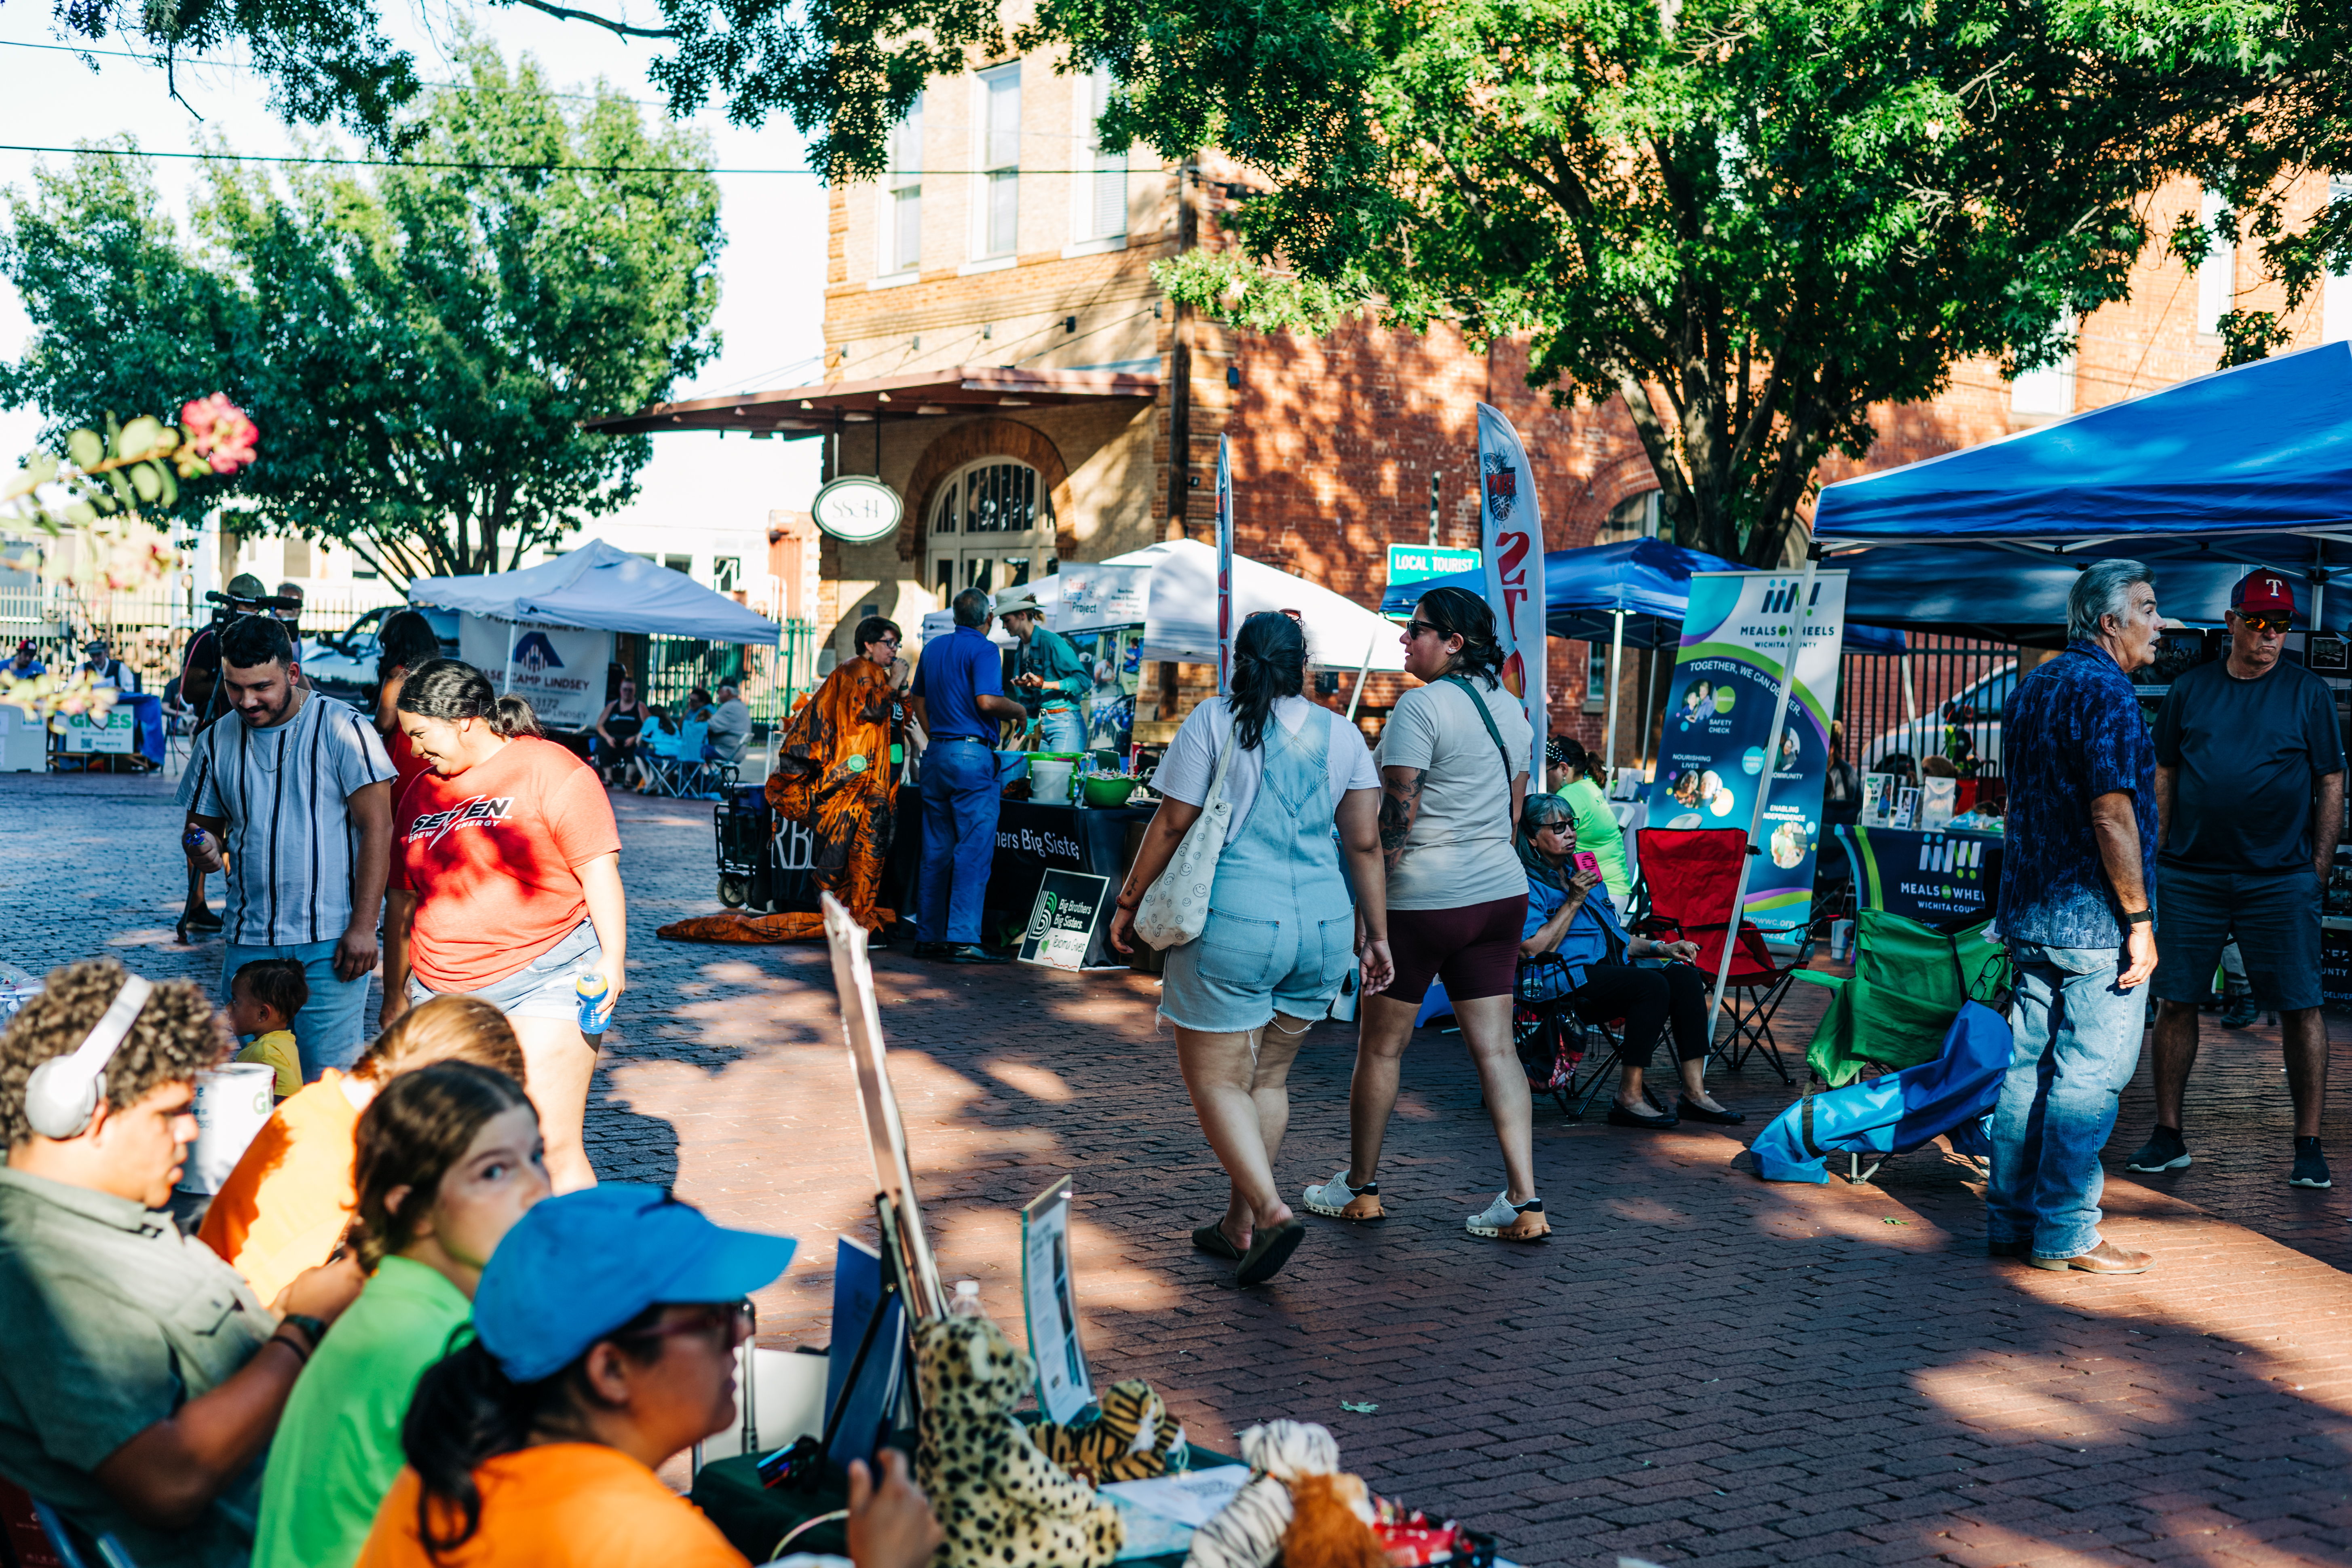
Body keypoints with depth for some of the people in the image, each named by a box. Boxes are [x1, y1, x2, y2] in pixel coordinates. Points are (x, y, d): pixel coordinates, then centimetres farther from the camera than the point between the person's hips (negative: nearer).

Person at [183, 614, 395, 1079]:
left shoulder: (342, 729, -4)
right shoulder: (216, 744, 10)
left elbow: (377, 827, -7)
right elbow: (201, 828, 19)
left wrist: (363, 927, -13)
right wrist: (203, 850, -7)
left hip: (330, 940, -4)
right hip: (248, 941, 4)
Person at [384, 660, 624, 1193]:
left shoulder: (551, 771, -4)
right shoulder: (422, 792, 16)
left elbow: (599, 868, -8)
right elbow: (403, 903, 23)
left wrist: (612, 958, -18)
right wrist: (394, 996, 25)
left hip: (543, 983, -6)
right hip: (441, 997, 6)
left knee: (552, 1148, -12)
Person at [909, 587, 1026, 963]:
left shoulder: (933, 647, 15)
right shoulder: (983, 650, -8)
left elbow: (919, 702, 21)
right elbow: (987, 701, -20)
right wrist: (1018, 709, -2)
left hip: (937, 752, 8)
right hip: (972, 754, -8)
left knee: (936, 850, 10)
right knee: (974, 850, -6)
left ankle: (928, 936, 13)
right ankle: (963, 940, -9)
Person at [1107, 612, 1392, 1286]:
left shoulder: (1212, 722, -3)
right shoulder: (1341, 735, 6)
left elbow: (1172, 825, -4)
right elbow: (1365, 843, 4)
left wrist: (1130, 903, 6)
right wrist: (1377, 934, 10)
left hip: (1233, 923, -4)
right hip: (1322, 928, 5)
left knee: (1216, 1079, 2)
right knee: (1268, 1075, 17)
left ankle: (1271, 1210, -14)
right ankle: (1239, 1223, 22)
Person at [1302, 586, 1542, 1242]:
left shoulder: (1422, 705, -14)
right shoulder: (1510, 708, 11)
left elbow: (1397, 814, -16)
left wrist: (1374, 908, -12)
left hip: (1425, 897, -7)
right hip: (1502, 892, 7)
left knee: (1382, 1045, 8)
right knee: (1495, 1047, 6)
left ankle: (1361, 1187, 21)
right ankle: (1524, 1201, 1)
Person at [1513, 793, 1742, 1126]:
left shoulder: (1581, 873, 26)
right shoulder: (1527, 885, -2)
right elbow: (1532, 951, -16)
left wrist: (1661, 948, 14)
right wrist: (1573, 902, -13)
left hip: (1609, 970, 9)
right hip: (1568, 980, -8)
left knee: (1685, 974, -15)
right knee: (1653, 986, -30)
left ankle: (1695, 1093, -19)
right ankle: (1629, 1099, -27)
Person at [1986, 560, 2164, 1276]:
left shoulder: (2031, 688, 15)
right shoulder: (2105, 692, -14)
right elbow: (2112, 814, -20)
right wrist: (2139, 920, -15)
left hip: (2029, 915, 9)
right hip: (2094, 920, -9)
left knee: (2030, 1065, 12)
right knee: (2089, 1075, -3)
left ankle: (2011, 1219, 17)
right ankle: (2065, 1234, 2)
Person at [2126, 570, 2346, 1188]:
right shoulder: (2190, 689, 9)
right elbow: (2165, 776, 12)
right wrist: (2158, 857, 7)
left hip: (2280, 879, -2)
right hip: (2191, 876, 2)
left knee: (2301, 1008, -2)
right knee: (2175, 1002, 4)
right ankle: (2168, 1136, 14)